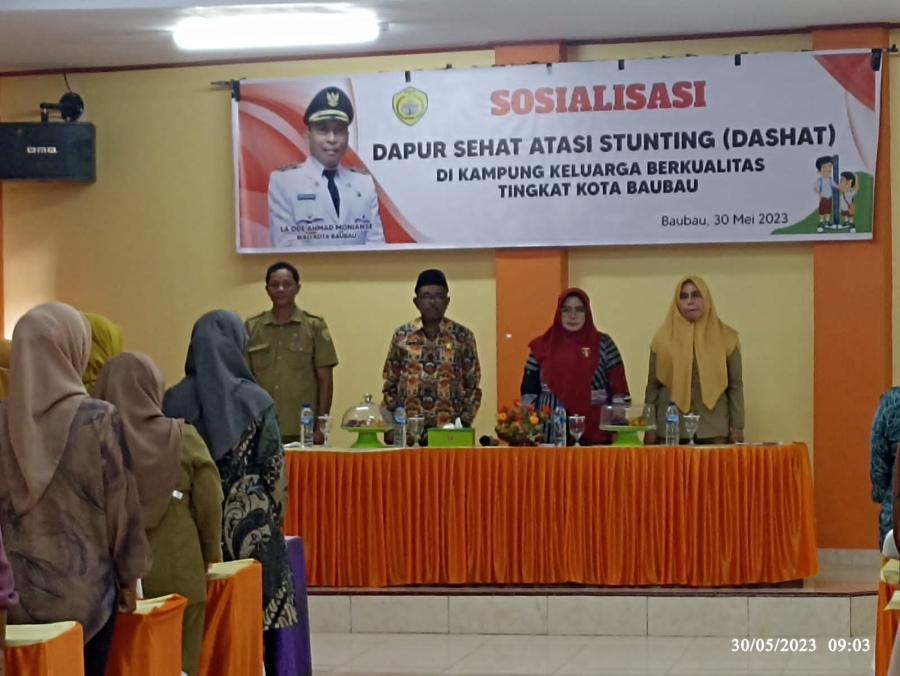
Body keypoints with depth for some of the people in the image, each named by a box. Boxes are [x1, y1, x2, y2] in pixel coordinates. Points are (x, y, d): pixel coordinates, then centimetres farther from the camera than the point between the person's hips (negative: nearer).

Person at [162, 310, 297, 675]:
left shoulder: (174, 401, 0)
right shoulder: (254, 400, -6)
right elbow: (274, 468, -4)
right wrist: (275, 518, 10)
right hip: (252, 523, -2)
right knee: (259, 618, 4)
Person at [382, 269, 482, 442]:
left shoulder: (462, 336, 4)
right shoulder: (402, 336, 6)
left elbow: (472, 385, 5)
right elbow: (390, 384, 9)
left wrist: (465, 423, -3)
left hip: (450, 428, -1)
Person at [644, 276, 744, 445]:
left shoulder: (725, 337, 6)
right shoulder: (664, 339, 6)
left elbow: (735, 385, 7)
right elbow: (653, 386, 8)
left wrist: (737, 427, 2)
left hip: (714, 431, 0)